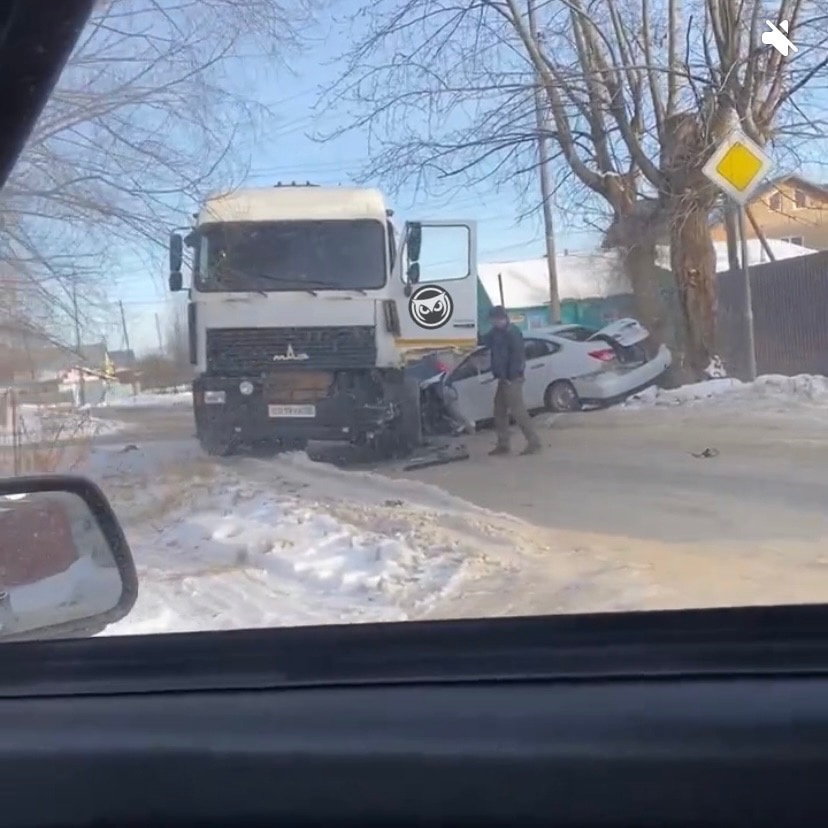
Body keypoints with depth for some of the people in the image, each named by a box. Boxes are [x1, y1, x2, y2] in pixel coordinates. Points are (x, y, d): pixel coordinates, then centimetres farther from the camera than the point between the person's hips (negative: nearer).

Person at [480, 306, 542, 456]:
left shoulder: (512, 333, -16)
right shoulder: (498, 332, 12)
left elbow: (517, 356, -21)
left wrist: (510, 376, -23)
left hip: (512, 379, -10)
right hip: (504, 378, 10)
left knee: (518, 411, -10)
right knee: (499, 411, 13)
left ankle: (534, 443, -6)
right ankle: (503, 445, 19)